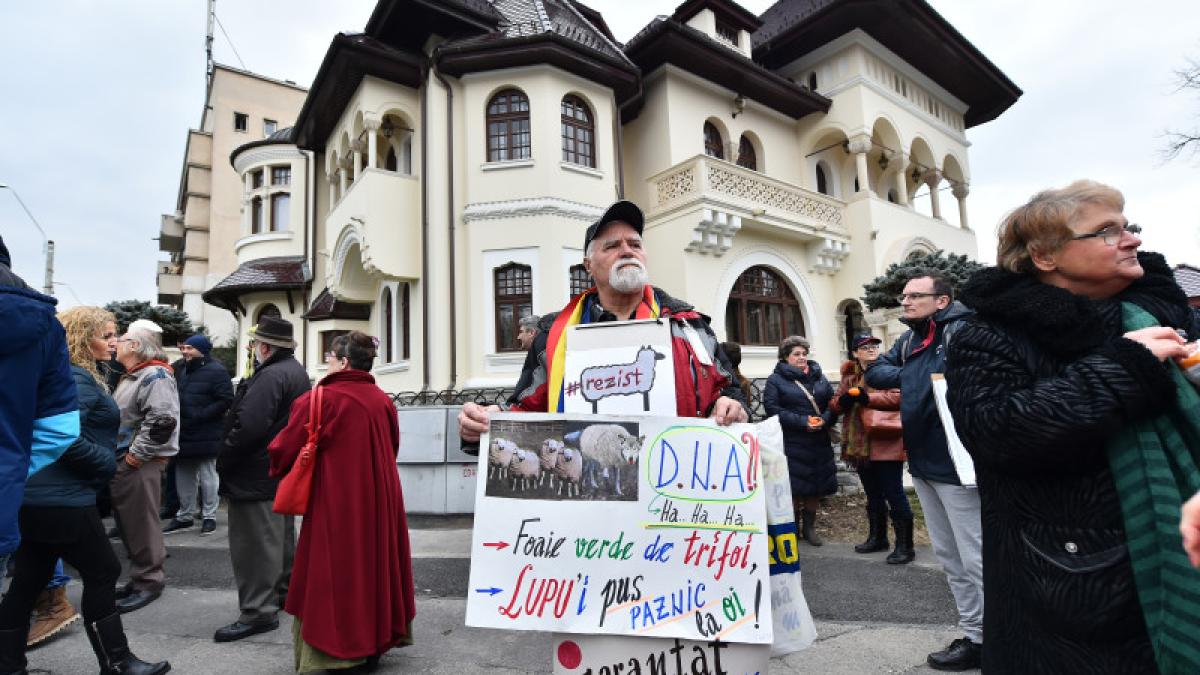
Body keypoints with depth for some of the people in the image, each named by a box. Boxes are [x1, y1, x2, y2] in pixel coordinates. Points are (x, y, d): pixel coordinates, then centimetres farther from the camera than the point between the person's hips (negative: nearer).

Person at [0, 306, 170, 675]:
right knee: (102, 573, 2)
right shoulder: (77, 378, -18)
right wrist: (108, 463, -13)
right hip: (61, 499, -10)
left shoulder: (70, 375, 13)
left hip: (36, 494, 10)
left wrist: (103, 461, 11)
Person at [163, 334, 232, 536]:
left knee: (207, 476, 2)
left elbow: (225, 400, -19)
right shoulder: (182, 370, 15)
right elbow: (175, 398, 26)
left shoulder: (216, 371, -12)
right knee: (183, 477, 15)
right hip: (183, 434, 8)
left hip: (205, 436, -8)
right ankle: (185, 516, 28)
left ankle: (209, 516, 13)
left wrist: (200, 416, -21)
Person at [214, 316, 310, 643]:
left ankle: (258, 611, 6)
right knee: (282, 535, 20)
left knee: (255, 543, -1)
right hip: (285, 471, 10)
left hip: (257, 475, -10)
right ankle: (285, 591, 34)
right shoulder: (297, 371, 10)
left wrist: (224, 460, -14)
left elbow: (248, 427, -28)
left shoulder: (270, 376, -22)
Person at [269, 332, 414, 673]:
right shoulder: (383, 400, 3)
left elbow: (284, 452, -7)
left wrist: (276, 467, 14)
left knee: (335, 575, 7)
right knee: (372, 563, 18)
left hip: (336, 504, -6)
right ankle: (372, 644, 30)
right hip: (379, 500, 6)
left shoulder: (319, 399, -14)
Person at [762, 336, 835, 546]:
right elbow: (772, 408, -12)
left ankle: (809, 527, 26)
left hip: (819, 442, 5)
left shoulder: (818, 376, 13)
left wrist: (824, 419, -11)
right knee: (794, 488, -2)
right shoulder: (776, 380, -2)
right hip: (791, 444, -5)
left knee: (816, 487, 10)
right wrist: (803, 422, -18)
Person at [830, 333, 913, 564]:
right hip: (860, 445, 7)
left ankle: (905, 546, 10)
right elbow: (836, 404, 10)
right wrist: (844, 399, -12)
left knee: (894, 495, -1)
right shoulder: (849, 375, 12)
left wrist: (868, 398, -26)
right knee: (873, 496, 19)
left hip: (886, 444, -6)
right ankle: (877, 538, 34)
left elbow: (899, 397, -20)